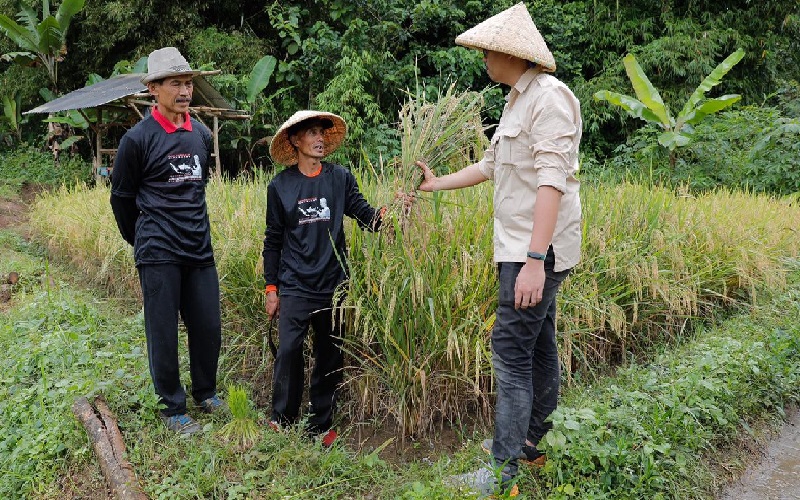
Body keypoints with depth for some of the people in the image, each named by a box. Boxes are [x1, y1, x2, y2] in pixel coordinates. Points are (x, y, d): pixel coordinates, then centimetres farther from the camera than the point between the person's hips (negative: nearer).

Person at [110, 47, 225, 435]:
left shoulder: (202, 135, 7)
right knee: (164, 332, 4)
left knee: (208, 326, 10)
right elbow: (122, 197, 2)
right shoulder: (138, 138, -8)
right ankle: (173, 409, 19)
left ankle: (206, 393, 31)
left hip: (199, 249, 5)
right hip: (158, 255, -5)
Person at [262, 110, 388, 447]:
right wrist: (271, 289, 5)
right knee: (288, 350, -8)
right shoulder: (280, 186, 2)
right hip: (295, 286, -1)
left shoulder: (340, 178, 4)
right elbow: (273, 240, 6)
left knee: (330, 356, 7)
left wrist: (386, 212, -25)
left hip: (333, 285, 2)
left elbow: (366, 217, -2)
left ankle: (320, 424, 20)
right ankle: (283, 417, 12)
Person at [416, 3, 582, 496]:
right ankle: (532, 442, 30)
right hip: (523, 249, 10)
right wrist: (438, 184, 33)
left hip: (537, 251, -10)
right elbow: (491, 165, 25)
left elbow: (553, 180, -24)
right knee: (538, 346, 17)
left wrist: (534, 260, -29)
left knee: (512, 352, -8)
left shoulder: (549, 96, -15)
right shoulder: (518, 101, 16)